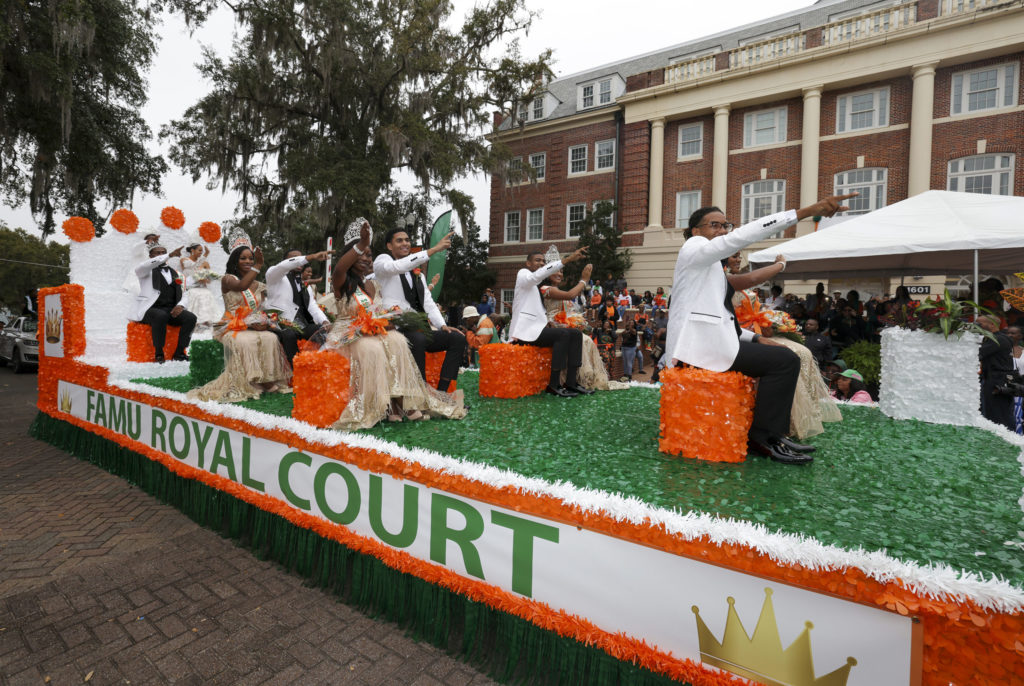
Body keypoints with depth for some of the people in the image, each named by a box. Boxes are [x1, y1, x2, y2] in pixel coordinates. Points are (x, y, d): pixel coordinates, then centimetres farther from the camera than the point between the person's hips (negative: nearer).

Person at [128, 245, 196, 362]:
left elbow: (185, 294, 18)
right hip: (150, 309, -4)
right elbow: (143, 267, -15)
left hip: (171, 309, 4)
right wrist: (170, 255, -23)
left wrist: (181, 305, -6)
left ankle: (179, 353, -16)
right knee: (161, 316, -38)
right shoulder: (147, 271, 12)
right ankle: (159, 354, -25)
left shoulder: (175, 273, 24)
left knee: (191, 317, -26)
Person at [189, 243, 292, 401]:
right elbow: (241, 286, -21)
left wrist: (264, 322, -12)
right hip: (234, 329, -3)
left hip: (256, 328, 4)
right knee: (245, 342, -37)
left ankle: (267, 381, -26)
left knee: (270, 339, -29)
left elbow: (264, 311, 11)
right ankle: (247, 386, -31)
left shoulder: (259, 286, 16)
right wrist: (258, 266, -22)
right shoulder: (227, 279, 4)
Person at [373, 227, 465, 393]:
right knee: (418, 339, -37)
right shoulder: (382, 261, 6)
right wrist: (434, 249, -25)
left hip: (419, 329, 7)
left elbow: (428, 303, 18)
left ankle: (441, 393, -14)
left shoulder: (417, 273, 25)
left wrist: (442, 325, -1)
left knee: (457, 338, -11)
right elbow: (399, 266, -18)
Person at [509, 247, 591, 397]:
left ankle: (571, 382, -13)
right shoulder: (523, 274, -1)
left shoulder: (540, 284, 25)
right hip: (525, 329, -9)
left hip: (538, 327, 9)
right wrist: (569, 259, -32)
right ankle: (554, 385, -26)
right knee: (563, 334, -27)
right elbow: (539, 274, -24)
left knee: (576, 333, -5)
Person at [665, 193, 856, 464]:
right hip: (698, 344, -10)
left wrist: (755, 337, 7)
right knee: (785, 360, -12)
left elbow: (717, 318, 18)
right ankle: (765, 437, -3)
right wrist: (806, 211, -24)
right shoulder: (695, 248, -4)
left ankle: (770, 433, 16)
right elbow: (745, 235, -19)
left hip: (704, 340, 10)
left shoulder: (710, 265, 23)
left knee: (777, 356, 16)